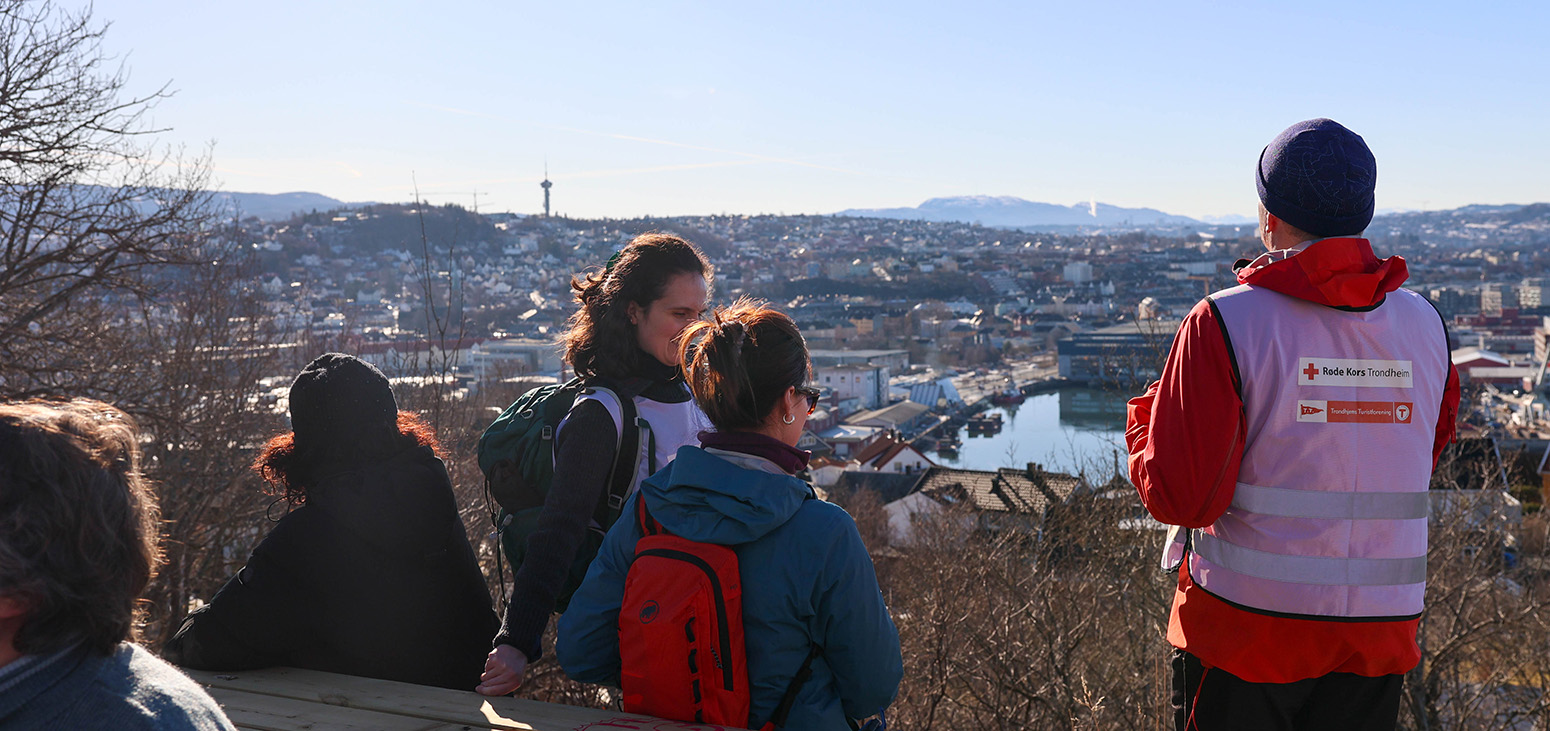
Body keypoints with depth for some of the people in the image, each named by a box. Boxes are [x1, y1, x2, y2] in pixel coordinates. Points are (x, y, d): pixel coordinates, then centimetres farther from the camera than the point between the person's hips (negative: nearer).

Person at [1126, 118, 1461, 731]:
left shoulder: (1225, 323, -15)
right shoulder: (1425, 324, 1)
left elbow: (1178, 497, -17)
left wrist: (1146, 419, 2)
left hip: (1248, 630, -4)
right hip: (1380, 633, 4)